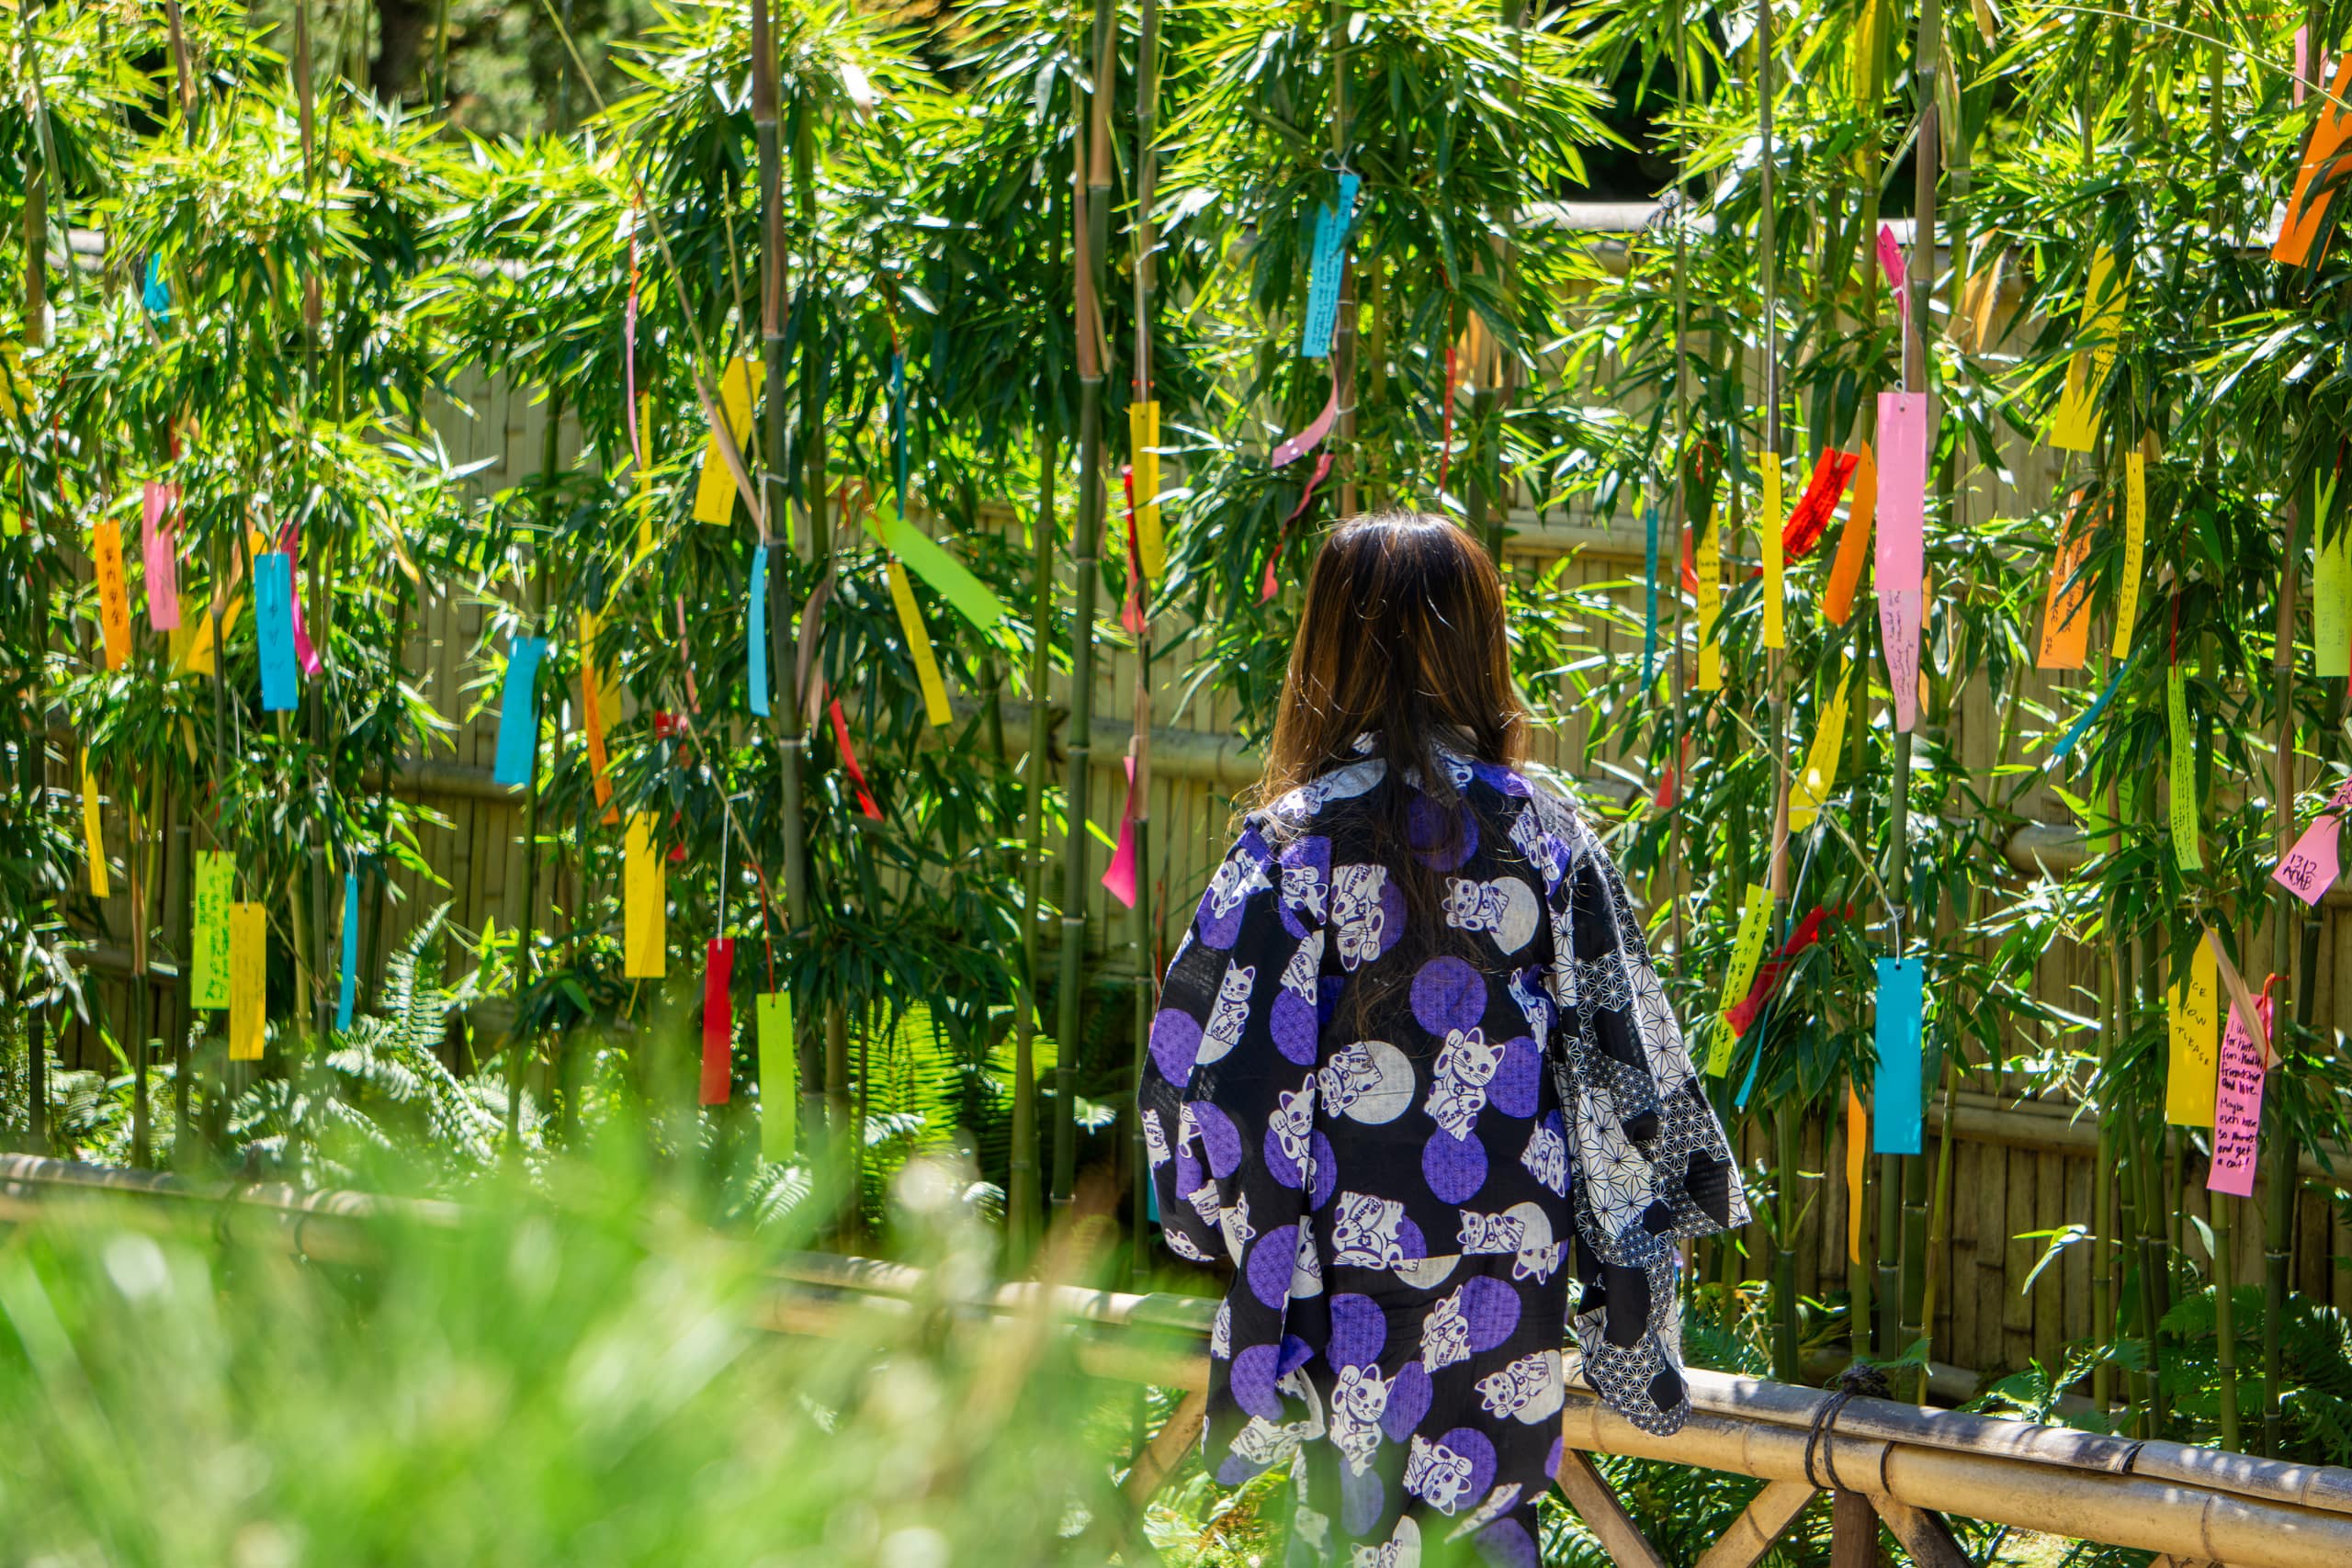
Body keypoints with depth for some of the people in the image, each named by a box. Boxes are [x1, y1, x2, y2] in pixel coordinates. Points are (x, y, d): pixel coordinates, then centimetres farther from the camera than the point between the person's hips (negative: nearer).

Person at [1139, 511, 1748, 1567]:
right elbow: (1625, 1056, 0)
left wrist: (1237, 1227, 6)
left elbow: (1201, 1048, -10)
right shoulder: (1544, 833, -3)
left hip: (1349, 1276, -2)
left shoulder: (1297, 838, -10)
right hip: (1508, 1275, 2)